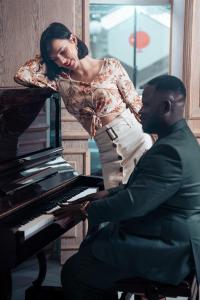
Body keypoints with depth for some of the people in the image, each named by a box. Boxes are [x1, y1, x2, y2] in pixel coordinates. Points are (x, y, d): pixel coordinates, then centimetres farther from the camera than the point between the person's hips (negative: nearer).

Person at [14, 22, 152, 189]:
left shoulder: (111, 67, -1)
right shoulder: (62, 81, 5)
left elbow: (136, 104, 1)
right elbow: (21, 75, -1)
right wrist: (45, 58, 7)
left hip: (137, 139, -2)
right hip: (109, 153, 3)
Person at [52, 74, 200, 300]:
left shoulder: (171, 150, -26)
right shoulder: (179, 139, 9)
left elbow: (134, 203, -28)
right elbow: (141, 187, 19)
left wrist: (86, 211, -14)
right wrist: (108, 194, 10)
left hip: (167, 250, -10)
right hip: (169, 236, 10)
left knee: (74, 271, -9)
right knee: (91, 244, 19)